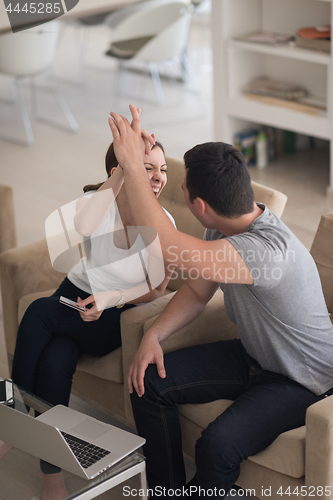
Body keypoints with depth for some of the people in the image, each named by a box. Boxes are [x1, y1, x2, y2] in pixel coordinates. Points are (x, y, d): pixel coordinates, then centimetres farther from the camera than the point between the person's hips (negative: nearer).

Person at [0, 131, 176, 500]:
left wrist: (111, 298, -26)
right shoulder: (96, 201, -10)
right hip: (75, 299, 2)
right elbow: (79, 229, -34)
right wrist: (121, 173, -35)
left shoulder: (162, 224, -8)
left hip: (117, 317, -2)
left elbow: (156, 289, -8)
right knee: (54, 361, -29)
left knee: (40, 312, -29)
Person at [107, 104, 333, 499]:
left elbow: (164, 245, -46)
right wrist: (154, 335, -7)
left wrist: (132, 165, -41)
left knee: (218, 444, -30)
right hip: (252, 356, 9)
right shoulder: (226, 229, -7)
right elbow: (197, 291, 9)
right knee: (149, 382, -2)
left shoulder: (270, 249, -38)